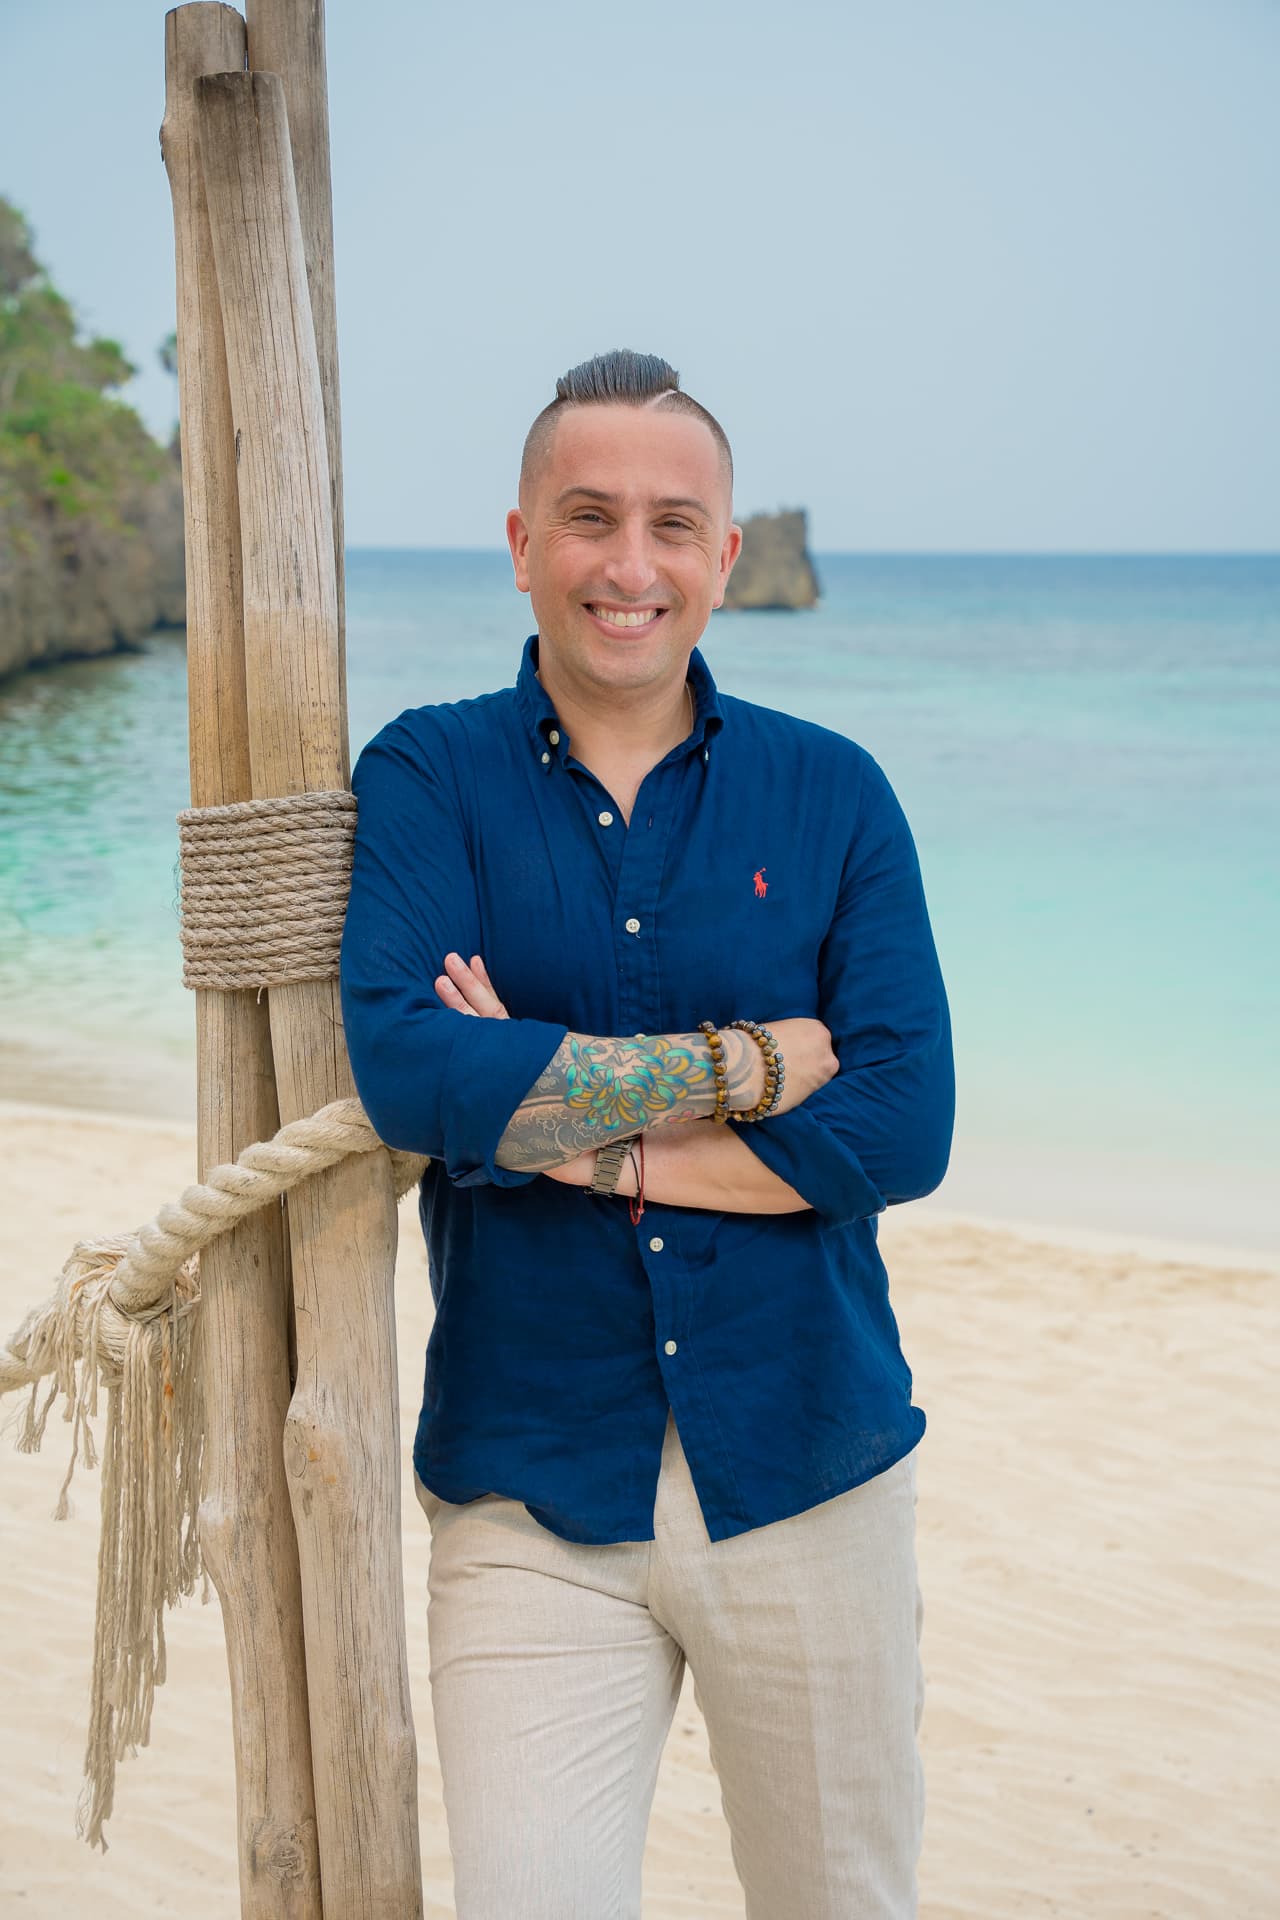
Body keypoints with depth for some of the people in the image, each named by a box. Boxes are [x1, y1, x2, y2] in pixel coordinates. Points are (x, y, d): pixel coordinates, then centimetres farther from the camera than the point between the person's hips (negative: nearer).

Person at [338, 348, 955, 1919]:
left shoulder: (832, 795, 2)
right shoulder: (426, 776, -1)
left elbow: (904, 1126, -9)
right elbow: (406, 1070, -18)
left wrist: (566, 1127, -14)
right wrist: (744, 1066, -14)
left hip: (809, 1474, 2)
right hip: (531, 1499, -1)